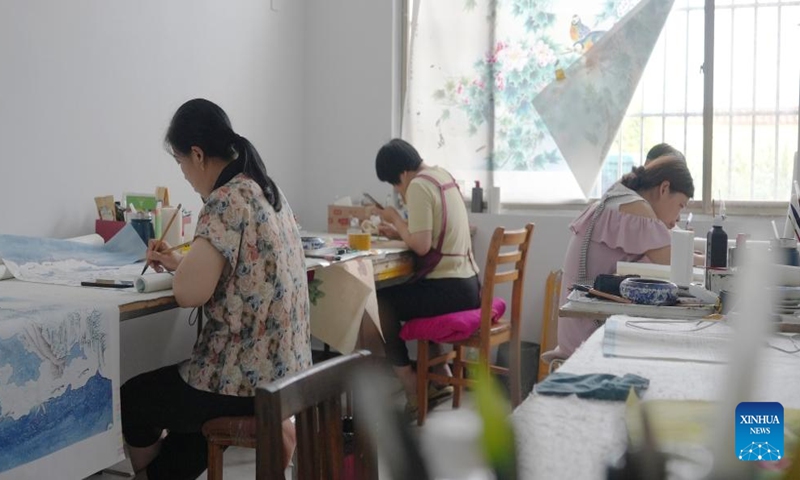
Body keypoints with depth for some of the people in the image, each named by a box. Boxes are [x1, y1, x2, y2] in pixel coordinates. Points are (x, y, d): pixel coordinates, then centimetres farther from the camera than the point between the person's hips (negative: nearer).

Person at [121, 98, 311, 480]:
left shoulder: (227, 200, -19)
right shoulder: (267, 192, 9)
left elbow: (190, 293, -25)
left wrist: (180, 270, -4)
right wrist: (178, 262, 18)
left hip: (247, 379, -9)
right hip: (286, 370, 9)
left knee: (130, 400, 17)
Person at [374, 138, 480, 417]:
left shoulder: (418, 185, -14)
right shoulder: (442, 175, 13)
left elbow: (421, 245, -20)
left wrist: (396, 219, -4)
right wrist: (399, 232, 11)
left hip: (448, 290, -9)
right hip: (469, 286, 10)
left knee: (381, 303, 4)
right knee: (403, 295, 30)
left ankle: (414, 393, 8)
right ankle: (441, 379, 29)